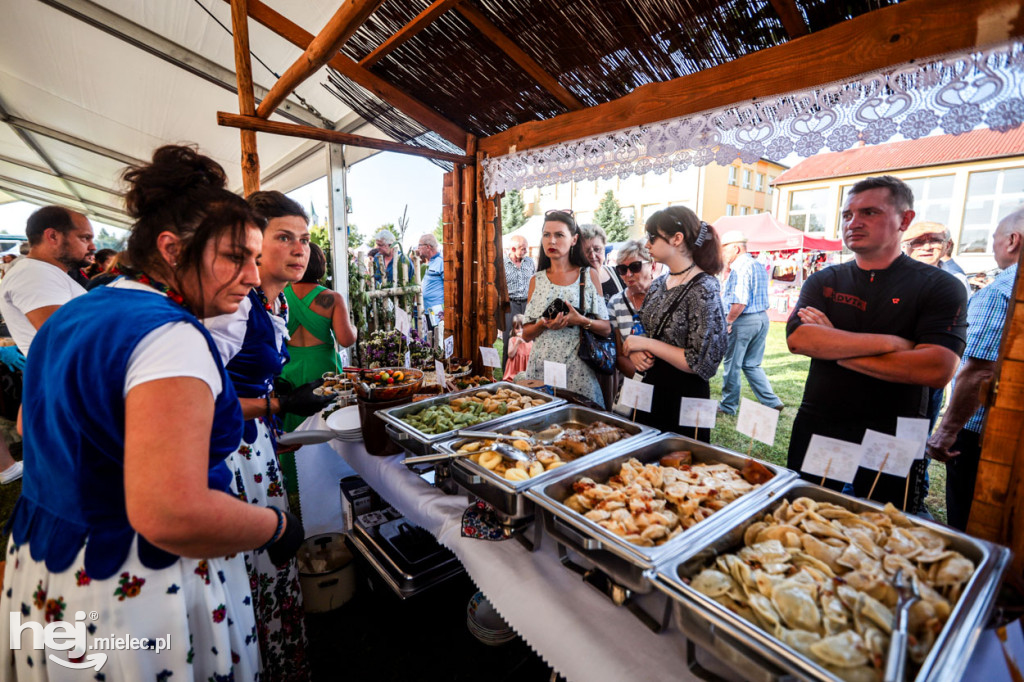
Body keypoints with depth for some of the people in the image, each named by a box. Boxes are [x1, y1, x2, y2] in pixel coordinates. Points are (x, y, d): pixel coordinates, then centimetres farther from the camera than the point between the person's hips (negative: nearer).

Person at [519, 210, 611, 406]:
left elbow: (606, 329, 1)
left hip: (578, 370, -1)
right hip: (542, 368, 2)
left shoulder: (589, 275, 4)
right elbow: (526, 334, 7)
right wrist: (544, 324, -12)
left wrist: (581, 321, -17)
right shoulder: (537, 280, 8)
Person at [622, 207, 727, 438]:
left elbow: (701, 363, -21)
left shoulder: (703, 289, -17)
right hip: (651, 392, 7)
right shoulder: (658, 285, 5)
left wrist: (647, 343, -18)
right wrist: (635, 351, -6)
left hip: (683, 397, -7)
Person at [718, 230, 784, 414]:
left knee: (732, 365, 5)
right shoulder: (759, 266, 14)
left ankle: (728, 405, 17)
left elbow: (739, 303, -24)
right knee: (752, 364, 17)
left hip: (743, 321, -9)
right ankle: (771, 402, 15)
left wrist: (728, 321, -12)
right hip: (762, 318, 9)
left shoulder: (739, 268, -16)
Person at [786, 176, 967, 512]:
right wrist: (891, 342, -20)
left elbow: (938, 370, -19)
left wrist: (832, 346, -17)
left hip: (892, 444, -2)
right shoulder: (823, 281, 2)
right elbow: (798, 339, -17)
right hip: (816, 431, 2)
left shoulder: (940, 287, -4)